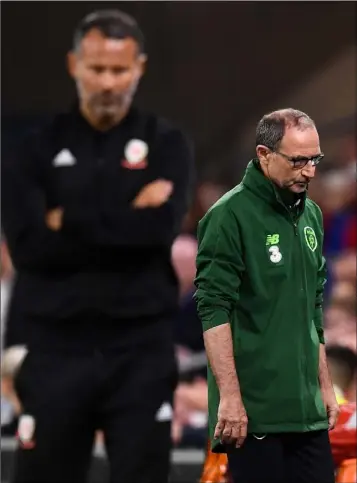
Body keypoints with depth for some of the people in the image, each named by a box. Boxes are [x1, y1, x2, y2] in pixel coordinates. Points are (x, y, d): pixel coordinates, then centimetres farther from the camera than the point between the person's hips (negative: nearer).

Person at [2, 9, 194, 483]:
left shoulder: (166, 144, 4)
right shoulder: (39, 149, 5)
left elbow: (162, 226, -14)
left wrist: (68, 222, -8)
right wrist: (127, 222, -11)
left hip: (140, 348, -1)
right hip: (58, 346, 1)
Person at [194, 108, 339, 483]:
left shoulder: (310, 215, 14)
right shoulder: (230, 216, -9)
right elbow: (214, 311, -14)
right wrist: (230, 397, -19)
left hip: (307, 410, 7)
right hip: (253, 412, -7)